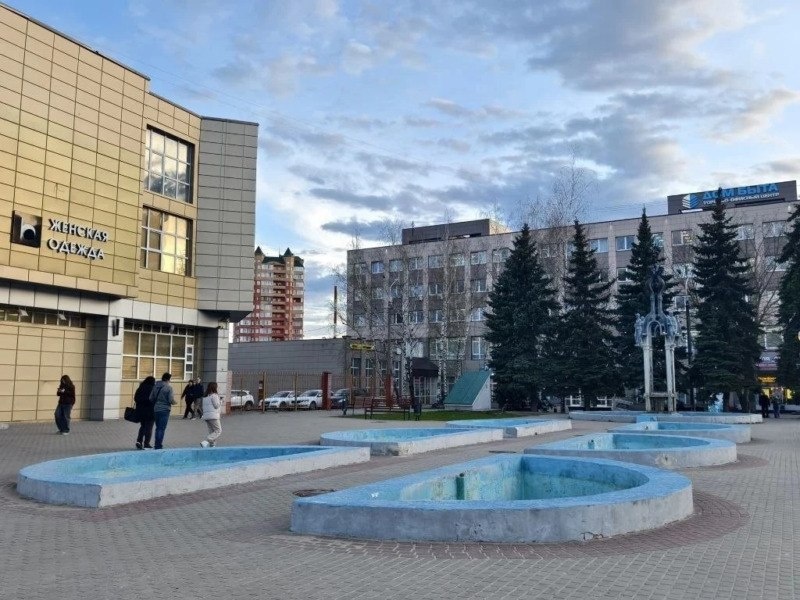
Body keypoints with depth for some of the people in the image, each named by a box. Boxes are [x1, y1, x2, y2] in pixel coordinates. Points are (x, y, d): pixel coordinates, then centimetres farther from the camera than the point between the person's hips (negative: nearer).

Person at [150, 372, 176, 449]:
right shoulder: (168, 387, -12)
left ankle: (157, 445, 22)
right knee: (162, 428, 0)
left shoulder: (155, 386, 5)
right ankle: (159, 446, 0)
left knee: (158, 428, 17)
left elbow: (151, 398, 7)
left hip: (156, 409, 6)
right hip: (164, 410, -6)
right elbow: (171, 400, -15)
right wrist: (175, 402, 6)